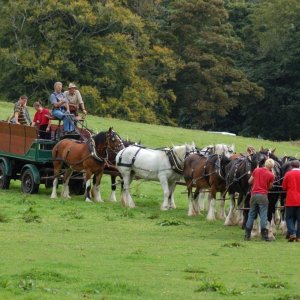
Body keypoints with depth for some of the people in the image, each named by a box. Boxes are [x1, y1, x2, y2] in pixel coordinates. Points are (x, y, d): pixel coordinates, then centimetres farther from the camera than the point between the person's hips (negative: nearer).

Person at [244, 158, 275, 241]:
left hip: (254, 194, 4)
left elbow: (250, 181, 12)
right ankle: (264, 235, -5)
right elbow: (270, 186, 4)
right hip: (263, 196, -4)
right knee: (263, 215, -2)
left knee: (251, 215, 11)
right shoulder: (271, 175, -5)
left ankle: (247, 235, 12)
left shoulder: (256, 170, 5)